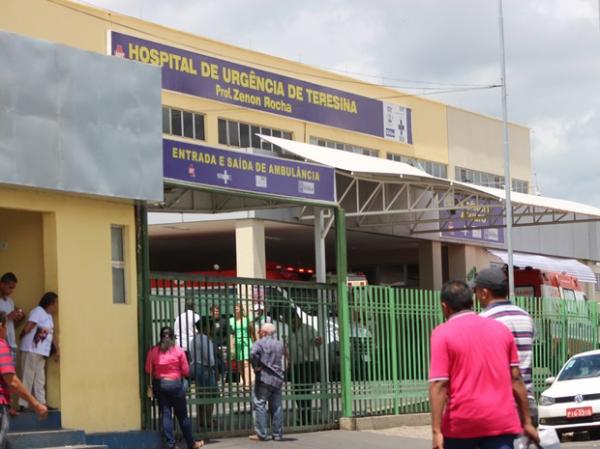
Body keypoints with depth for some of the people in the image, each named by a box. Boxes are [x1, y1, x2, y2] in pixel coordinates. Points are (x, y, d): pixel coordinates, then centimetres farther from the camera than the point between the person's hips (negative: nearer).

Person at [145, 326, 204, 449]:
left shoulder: (153, 351, -2)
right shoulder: (178, 350, -5)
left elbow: (148, 370, -1)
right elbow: (186, 370, -4)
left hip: (159, 384, 2)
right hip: (175, 383, -2)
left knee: (166, 414, 5)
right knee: (182, 415, 7)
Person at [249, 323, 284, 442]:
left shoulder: (260, 343, -7)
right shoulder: (279, 344, 14)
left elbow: (254, 353, -24)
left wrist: (256, 367, -13)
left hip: (264, 379, -6)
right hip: (278, 379, 6)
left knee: (260, 405, -3)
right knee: (276, 407, 8)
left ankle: (261, 434, -7)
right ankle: (277, 434, 9)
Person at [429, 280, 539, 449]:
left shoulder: (442, 334, -3)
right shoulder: (501, 329, 10)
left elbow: (439, 384, -12)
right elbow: (516, 379, 10)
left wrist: (437, 431, -14)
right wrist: (527, 422, 16)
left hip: (461, 422, -2)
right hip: (500, 422, 2)